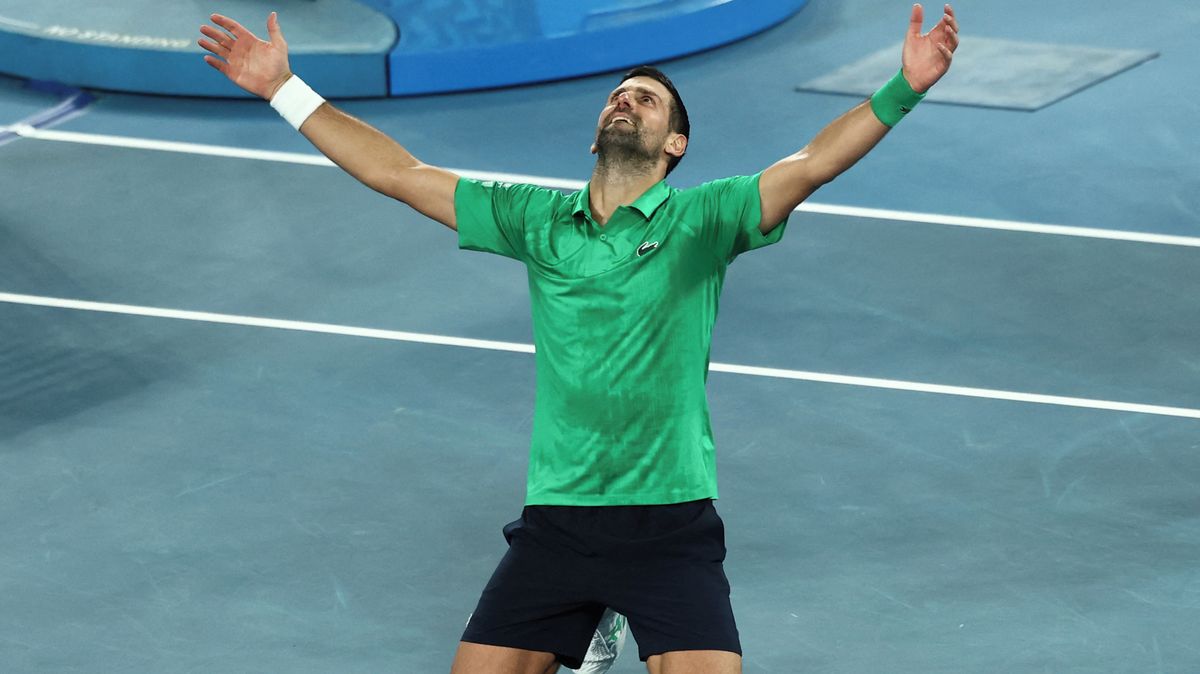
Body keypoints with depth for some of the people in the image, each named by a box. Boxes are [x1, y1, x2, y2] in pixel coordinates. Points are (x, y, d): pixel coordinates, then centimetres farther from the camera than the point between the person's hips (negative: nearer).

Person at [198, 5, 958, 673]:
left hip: (671, 526, -3)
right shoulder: (538, 220, 10)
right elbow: (399, 174, 12)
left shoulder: (699, 220, 1)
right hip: (555, 521, 3)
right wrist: (283, 88, 11)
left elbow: (809, 166, -12)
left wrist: (903, 88, -26)